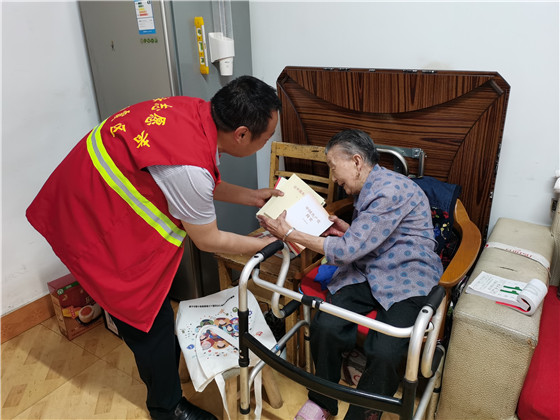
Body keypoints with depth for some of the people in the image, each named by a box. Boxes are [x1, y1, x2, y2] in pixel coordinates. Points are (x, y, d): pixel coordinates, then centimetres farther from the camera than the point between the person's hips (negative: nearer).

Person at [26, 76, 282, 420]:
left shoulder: (200, 111, -11)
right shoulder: (189, 167, -36)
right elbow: (208, 240, -18)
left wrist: (253, 196, 6)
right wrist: (273, 243, -7)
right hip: (93, 224, -9)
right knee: (149, 321, 6)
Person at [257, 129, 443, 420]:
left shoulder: (390, 191, -18)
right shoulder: (368, 190, 14)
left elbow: (348, 251, -21)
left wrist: (289, 234, -15)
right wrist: (345, 229, 8)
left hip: (407, 281, -7)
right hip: (369, 274, 7)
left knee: (384, 352, -30)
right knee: (324, 326, -17)